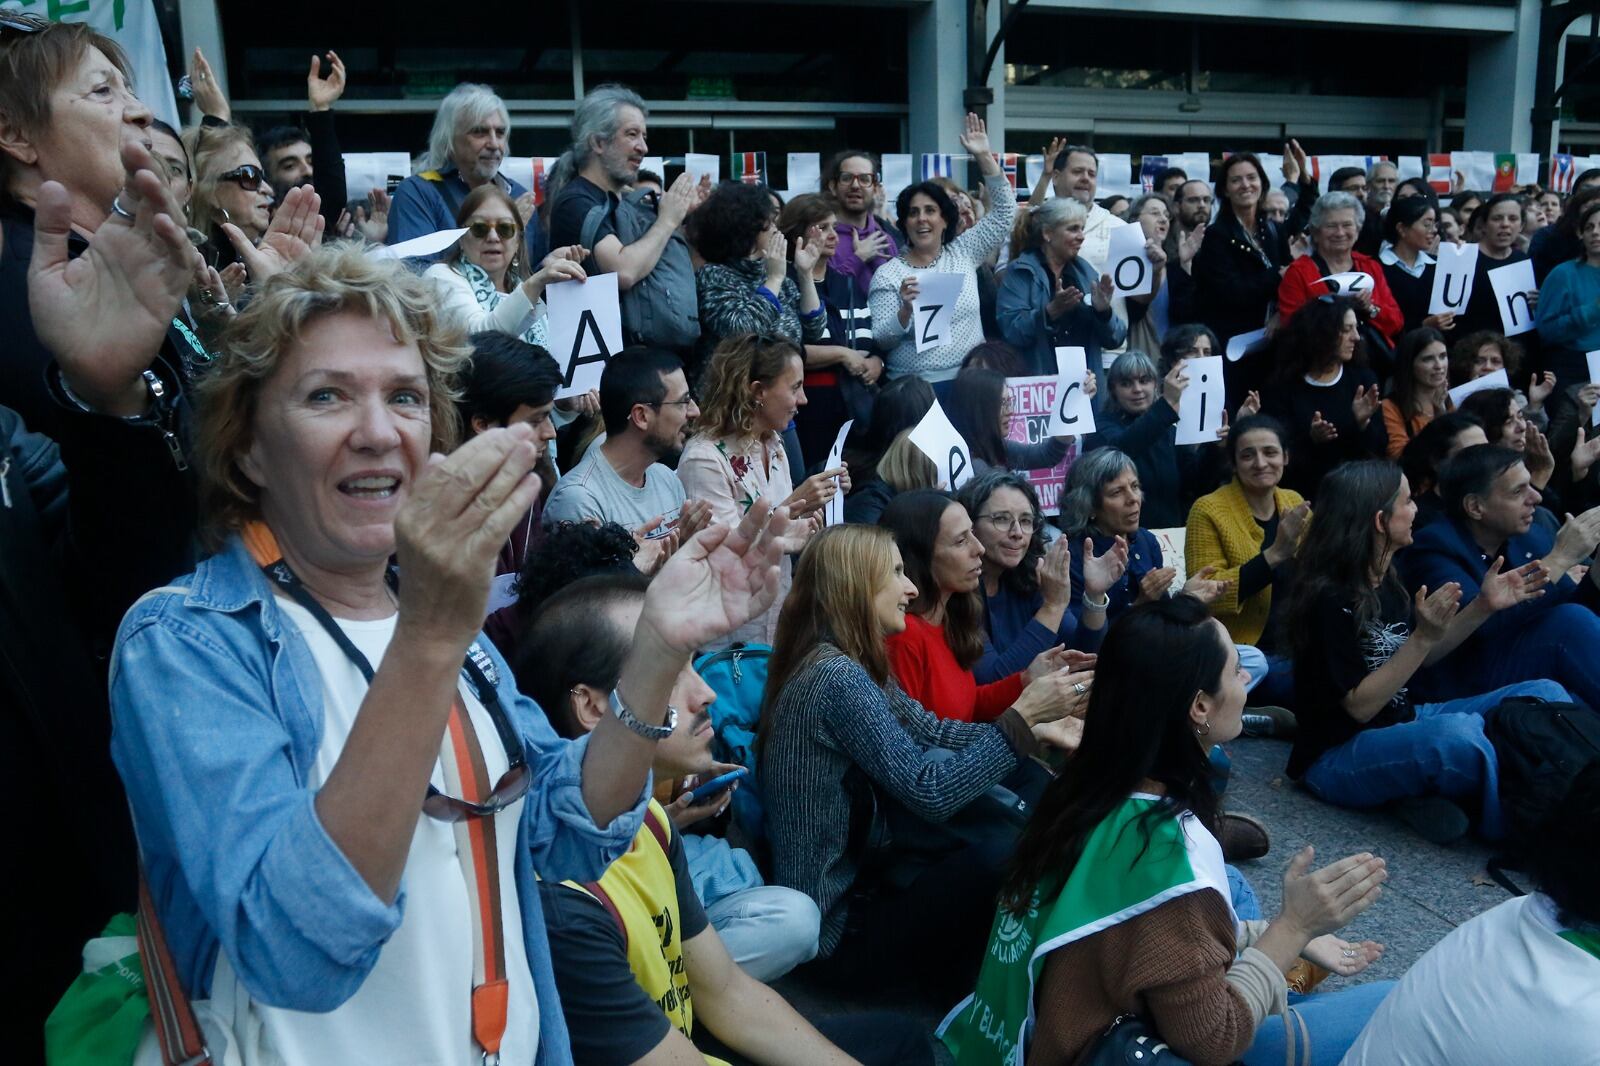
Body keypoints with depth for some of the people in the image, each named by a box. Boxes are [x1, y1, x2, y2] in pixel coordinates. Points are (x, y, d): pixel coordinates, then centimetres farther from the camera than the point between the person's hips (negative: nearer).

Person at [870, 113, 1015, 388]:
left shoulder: (963, 252, 8)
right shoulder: (888, 274, -1)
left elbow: (1005, 212, 6)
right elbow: (879, 340, -6)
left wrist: (984, 156, 0)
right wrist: (905, 311, -25)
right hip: (915, 388, -3)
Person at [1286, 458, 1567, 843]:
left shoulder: (1385, 580, 4)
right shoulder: (1331, 599, -21)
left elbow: (1417, 660, 16)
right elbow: (1360, 706, -20)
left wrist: (1483, 607, 5)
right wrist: (1424, 636, -27)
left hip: (1401, 722, 9)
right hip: (1340, 754, -9)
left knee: (1546, 694, -1)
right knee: (1459, 733, -37)